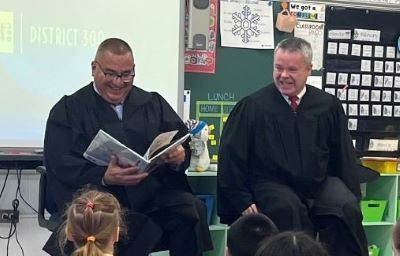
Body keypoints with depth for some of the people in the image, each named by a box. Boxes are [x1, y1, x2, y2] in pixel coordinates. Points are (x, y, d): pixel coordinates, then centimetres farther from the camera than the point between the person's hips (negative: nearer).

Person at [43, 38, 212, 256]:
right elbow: (61, 164, -5)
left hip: (154, 195, 3)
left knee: (191, 209, -27)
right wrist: (104, 177, -23)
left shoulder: (154, 104, 20)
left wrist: (178, 158, -12)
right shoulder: (68, 110, 8)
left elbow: (182, 145, 14)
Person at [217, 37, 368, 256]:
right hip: (272, 186, -3)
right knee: (287, 208, -34)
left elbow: (344, 156, 15)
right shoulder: (251, 106, 1)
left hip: (321, 184, 3)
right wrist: (242, 201, -4)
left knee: (347, 209, -25)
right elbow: (231, 156, 2)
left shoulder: (329, 106, 9)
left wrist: (353, 198, 8)